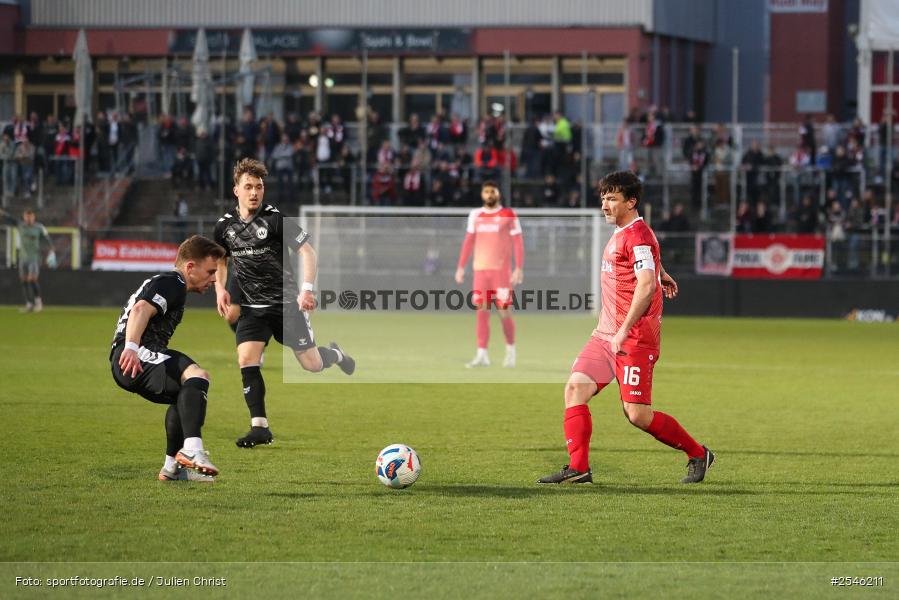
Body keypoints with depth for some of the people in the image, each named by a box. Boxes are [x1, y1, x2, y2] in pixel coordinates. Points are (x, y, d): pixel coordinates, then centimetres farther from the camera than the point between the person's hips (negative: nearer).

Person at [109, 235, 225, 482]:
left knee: (186, 395, 30)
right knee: (197, 376, -30)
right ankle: (192, 450, -46)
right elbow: (141, 309, -24)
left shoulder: (164, 282, 29)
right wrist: (131, 347, -37)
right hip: (135, 358, -11)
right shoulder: (172, 284, -6)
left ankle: (172, 467, 34)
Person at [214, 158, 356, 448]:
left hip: (286, 303, -3)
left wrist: (307, 289, -20)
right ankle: (260, 427, -11)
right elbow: (220, 260, 21)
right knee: (247, 361, -17)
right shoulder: (225, 225, 2)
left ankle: (336, 355, 38)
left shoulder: (275, 219, -12)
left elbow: (307, 251, -10)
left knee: (312, 364, 1)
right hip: (252, 308, 3)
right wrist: (220, 288, 4)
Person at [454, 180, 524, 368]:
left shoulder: (508, 215, 0)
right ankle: (482, 356, -2)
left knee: (504, 312, -4)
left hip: (502, 270, -3)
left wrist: (519, 268, -10)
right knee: (481, 312, -2)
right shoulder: (475, 215, 11)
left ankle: (511, 351, 15)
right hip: (480, 269, 3)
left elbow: (517, 243, -2)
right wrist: (461, 267, 10)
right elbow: (469, 242, 15)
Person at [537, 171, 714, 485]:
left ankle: (698, 455, 11)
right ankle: (578, 468, -9)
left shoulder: (637, 235, -14)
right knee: (575, 388, -6)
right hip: (606, 334, 9)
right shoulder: (621, 233, 16)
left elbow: (646, 285, -26)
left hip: (634, 338, -9)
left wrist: (625, 329, -30)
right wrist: (662, 274, 56)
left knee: (637, 414, -8)